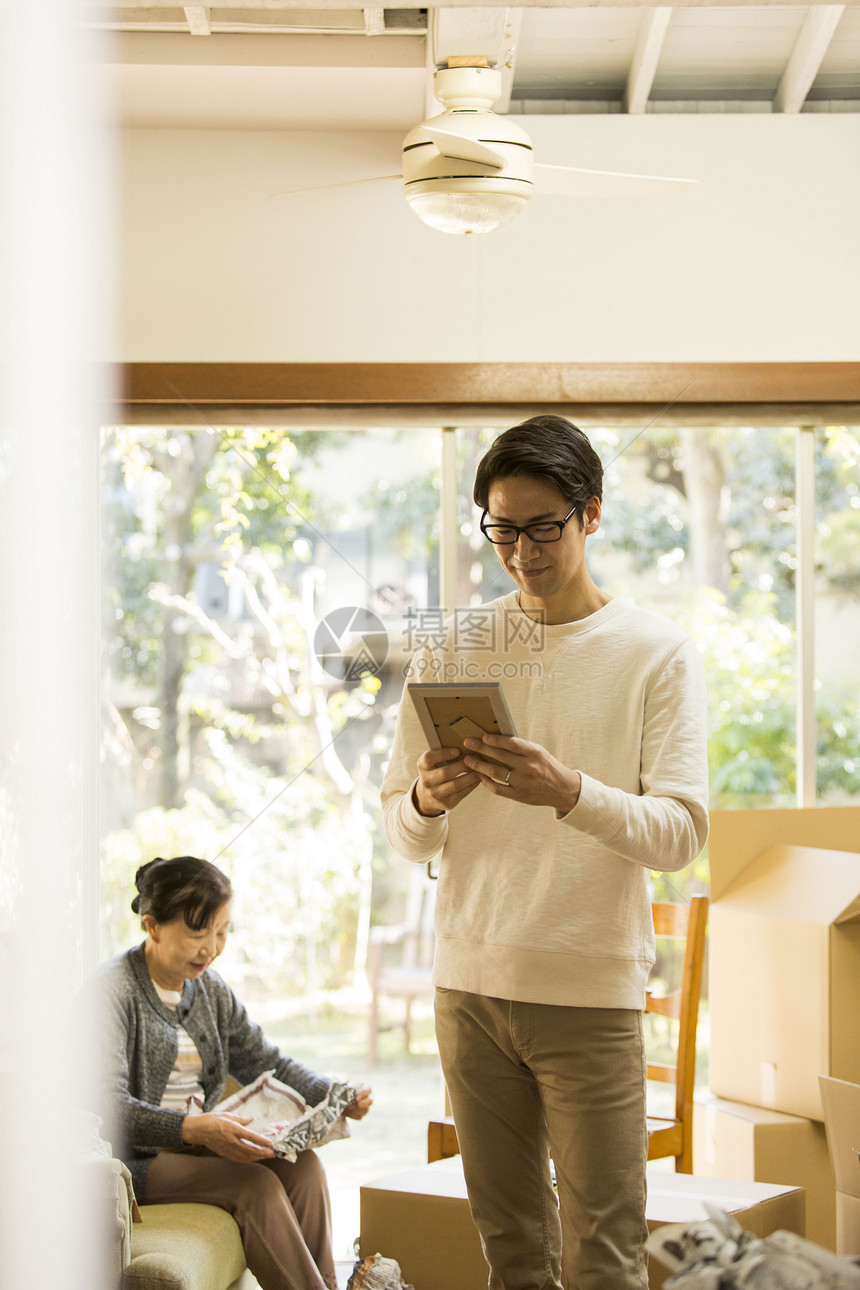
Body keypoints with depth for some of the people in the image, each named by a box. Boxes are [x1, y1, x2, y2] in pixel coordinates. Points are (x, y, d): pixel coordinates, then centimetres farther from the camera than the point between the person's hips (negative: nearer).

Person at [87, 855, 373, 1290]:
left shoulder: (210, 989, 11)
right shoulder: (113, 989, -14)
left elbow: (265, 1062, 16)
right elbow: (109, 1106, -24)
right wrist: (196, 1129, -39)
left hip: (193, 1143, 7)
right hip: (133, 1158, -7)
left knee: (301, 1164, -16)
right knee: (254, 1184, -26)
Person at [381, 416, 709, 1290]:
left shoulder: (656, 652, 1)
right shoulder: (451, 649, 9)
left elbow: (680, 832, -8)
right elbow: (402, 837, 8)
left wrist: (571, 793, -26)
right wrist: (428, 802, -16)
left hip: (592, 989, -3)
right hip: (469, 982, 3)